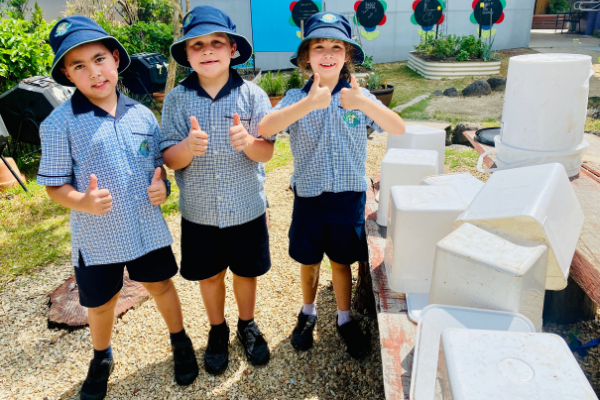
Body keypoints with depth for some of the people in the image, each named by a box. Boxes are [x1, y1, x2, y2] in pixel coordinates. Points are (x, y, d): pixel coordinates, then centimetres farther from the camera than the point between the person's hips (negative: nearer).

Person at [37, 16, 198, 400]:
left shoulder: (142, 114, -2)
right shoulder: (60, 123, -12)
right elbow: (55, 184, -8)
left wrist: (162, 185, -11)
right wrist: (82, 202, -28)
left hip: (149, 228, 2)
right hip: (97, 235, -1)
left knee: (162, 285, 19)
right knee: (101, 302, 18)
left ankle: (180, 340, 45)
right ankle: (102, 358, 47)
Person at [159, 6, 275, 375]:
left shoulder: (252, 95, -9)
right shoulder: (177, 99, -7)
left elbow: (267, 152, -11)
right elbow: (170, 159, -9)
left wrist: (248, 142, -34)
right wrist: (189, 146, -32)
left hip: (247, 209, 0)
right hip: (199, 211, 1)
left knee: (247, 272, 16)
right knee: (209, 275, 17)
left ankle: (247, 325, 43)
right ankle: (218, 330, 43)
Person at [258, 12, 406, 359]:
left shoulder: (359, 96, -4)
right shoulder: (297, 98, -7)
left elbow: (398, 128, -18)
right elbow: (264, 129, -26)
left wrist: (364, 104, -35)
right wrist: (309, 104, -39)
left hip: (349, 197, 0)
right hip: (309, 196, 0)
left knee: (342, 261, 14)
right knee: (309, 261, 16)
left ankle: (345, 319, 36)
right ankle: (308, 312, 41)